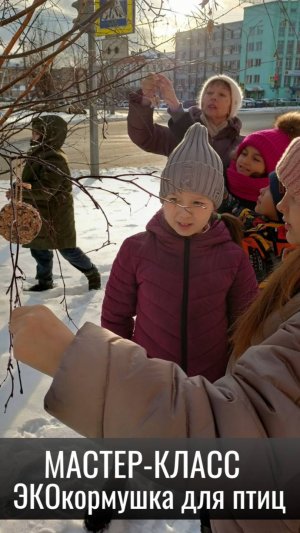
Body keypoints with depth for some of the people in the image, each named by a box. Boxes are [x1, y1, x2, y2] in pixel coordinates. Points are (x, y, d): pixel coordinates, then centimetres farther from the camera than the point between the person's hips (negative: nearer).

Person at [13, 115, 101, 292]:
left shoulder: (55, 159, -23)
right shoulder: (38, 153, 7)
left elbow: (46, 190, -30)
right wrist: (20, 190, 1)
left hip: (56, 215, -9)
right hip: (38, 213, 9)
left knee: (68, 250, 2)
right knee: (39, 249, 17)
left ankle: (93, 274, 23)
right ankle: (45, 280, 34)